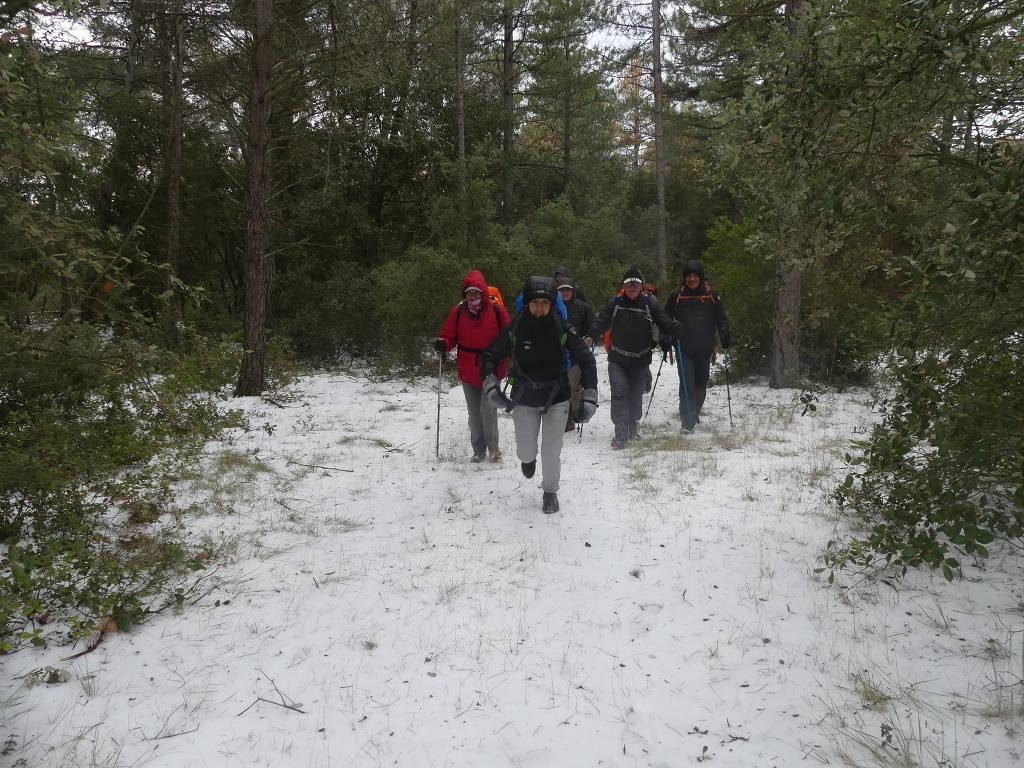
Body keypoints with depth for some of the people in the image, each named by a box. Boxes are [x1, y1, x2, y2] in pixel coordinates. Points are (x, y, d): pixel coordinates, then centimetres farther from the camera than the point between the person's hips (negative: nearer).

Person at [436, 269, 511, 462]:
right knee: (474, 413, 11)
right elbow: (449, 336, 4)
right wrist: (443, 344, -17)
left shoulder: (497, 310, -6)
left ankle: (493, 446, 12)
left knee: (488, 410, -10)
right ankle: (478, 450, 25)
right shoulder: (458, 311, -1)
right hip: (468, 372, 3)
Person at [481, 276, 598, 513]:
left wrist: (589, 398, -12)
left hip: (556, 398, -1)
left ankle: (550, 491, 28)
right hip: (523, 399, 1)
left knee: (551, 452, 1)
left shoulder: (563, 328, -13)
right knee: (525, 451, 7)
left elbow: (586, 360, -6)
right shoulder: (515, 328, -12)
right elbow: (492, 355, 0)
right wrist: (491, 385, -14)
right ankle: (529, 459, 46)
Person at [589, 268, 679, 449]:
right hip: (617, 359, -1)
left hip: (641, 360, 1)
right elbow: (601, 322, -4)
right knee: (619, 392, -14)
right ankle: (620, 433, -12)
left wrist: (676, 328, -25)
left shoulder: (650, 303, -3)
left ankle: (632, 430, 31)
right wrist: (591, 334, -25)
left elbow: (665, 324, -4)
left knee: (636, 396, 10)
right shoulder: (614, 303, -2)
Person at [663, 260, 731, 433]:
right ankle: (687, 422, -10)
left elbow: (721, 318, 10)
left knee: (701, 383, 13)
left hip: (704, 349, 2)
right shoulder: (676, 296, 1)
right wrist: (665, 340, 1)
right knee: (687, 384, -11)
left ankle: (694, 413, 33)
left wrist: (725, 337, -2)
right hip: (683, 349, -2)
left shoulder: (711, 295, 3)